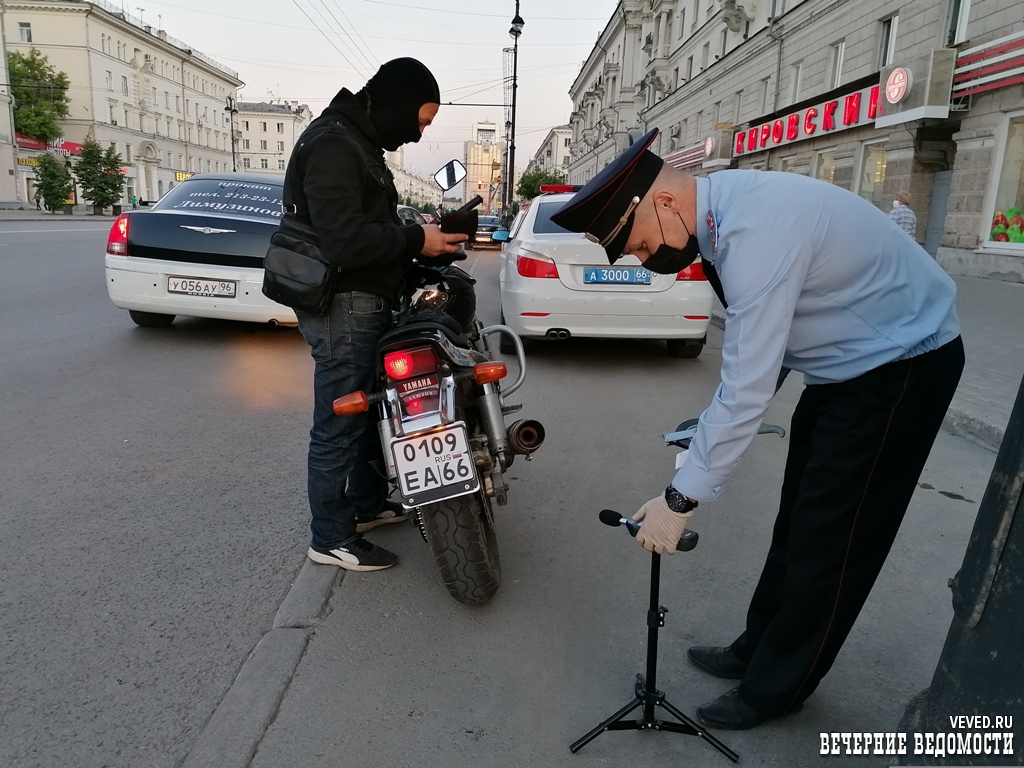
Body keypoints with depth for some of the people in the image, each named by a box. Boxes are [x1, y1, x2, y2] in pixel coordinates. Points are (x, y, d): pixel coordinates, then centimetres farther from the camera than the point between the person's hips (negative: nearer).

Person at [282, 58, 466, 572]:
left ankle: (367, 503, 37)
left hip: (364, 304, 11)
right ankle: (331, 539, 13)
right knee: (339, 427, -1)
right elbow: (344, 240, -27)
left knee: (371, 410, 20)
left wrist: (418, 237, 7)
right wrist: (416, 241, -19)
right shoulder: (333, 145, -17)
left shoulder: (359, 142, 17)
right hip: (343, 308, -11)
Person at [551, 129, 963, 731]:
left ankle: (776, 687, 17)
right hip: (847, 359, 9)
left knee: (831, 537, 0)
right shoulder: (721, 208, -3)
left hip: (901, 362, -9)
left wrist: (681, 500, -26)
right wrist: (717, 426, -1)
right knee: (800, 519, 16)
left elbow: (748, 390, -33)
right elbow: (759, 347, 6)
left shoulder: (756, 232, -33)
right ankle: (761, 651, 32)